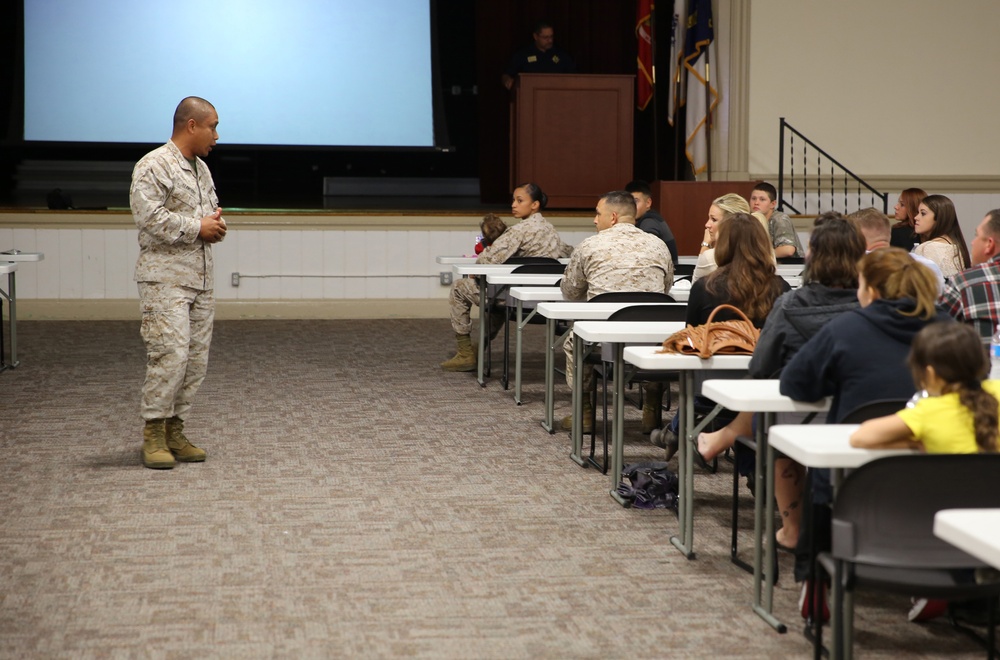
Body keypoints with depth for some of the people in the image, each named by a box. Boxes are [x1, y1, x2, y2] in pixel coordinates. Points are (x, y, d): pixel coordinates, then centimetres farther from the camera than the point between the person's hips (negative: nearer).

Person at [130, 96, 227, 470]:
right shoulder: (153, 166, -9)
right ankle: (153, 434, -5)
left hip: (201, 277, 9)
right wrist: (197, 228, -13)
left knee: (197, 358, 5)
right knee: (171, 354, -15)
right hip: (165, 277, -8)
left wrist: (216, 223, 6)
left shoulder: (201, 168, 19)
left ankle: (174, 431, 13)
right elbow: (149, 216, -19)